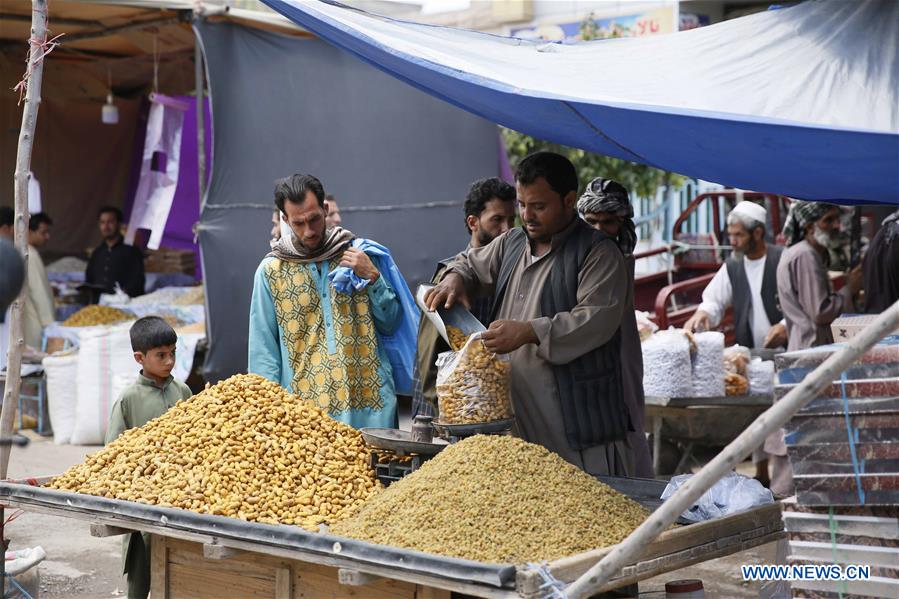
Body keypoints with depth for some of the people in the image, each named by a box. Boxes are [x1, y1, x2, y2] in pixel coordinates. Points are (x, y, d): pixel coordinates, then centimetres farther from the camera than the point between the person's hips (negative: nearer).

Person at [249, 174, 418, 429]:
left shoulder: (359, 254, 6)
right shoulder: (271, 271, 4)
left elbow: (391, 323, 9)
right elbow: (263, 349, 5)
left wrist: (372, 277, -5)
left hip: (368, 400, 1)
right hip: (305, 405, -1)